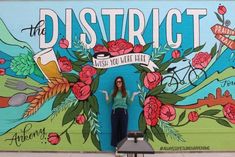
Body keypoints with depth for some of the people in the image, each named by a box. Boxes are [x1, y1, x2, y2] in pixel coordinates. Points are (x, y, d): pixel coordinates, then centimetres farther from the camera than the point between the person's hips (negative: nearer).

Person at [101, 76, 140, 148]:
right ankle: (116, 145, 9)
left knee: (123, 129, 0)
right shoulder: (113, 92, 7)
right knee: (115, 129, 1)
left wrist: (133, 95, 1)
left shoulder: (126, 92, 7)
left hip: (123, 112, 0)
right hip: (115, 112, 0)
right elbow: (108, 102, 4)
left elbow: (129, 103, 5)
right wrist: (106, 94, -2)